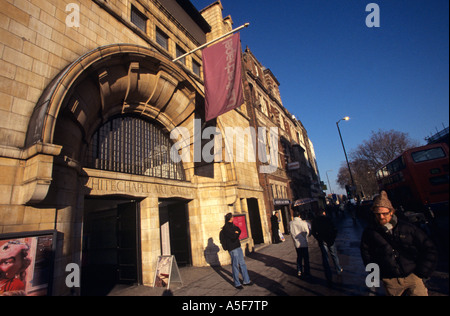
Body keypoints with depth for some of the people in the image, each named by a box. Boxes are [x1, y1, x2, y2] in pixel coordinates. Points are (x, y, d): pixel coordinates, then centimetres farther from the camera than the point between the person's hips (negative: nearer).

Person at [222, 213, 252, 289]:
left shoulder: (232, 225, 14)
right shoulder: (226, 228, -16)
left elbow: (239, 231, 8)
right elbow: (234, 237, -20)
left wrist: (236, 233, -9)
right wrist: (236, 233, -4)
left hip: (238, 247, 8)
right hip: (232, 248, -8)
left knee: (242, 264, 14)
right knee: (235, 266, 1)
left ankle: (246, 281, 24)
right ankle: (237, 284, 14)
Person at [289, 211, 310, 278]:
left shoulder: (290, 223, -7)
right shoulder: (303, 223, -17)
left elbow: (292, 233, 3)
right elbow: (307, 232, -7)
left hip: (296, 243, 3)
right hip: (304, 243, -3)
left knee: (299, 257, 18)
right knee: (306, 258, 12)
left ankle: (299, 272, 22)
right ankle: (306, 272, 20)